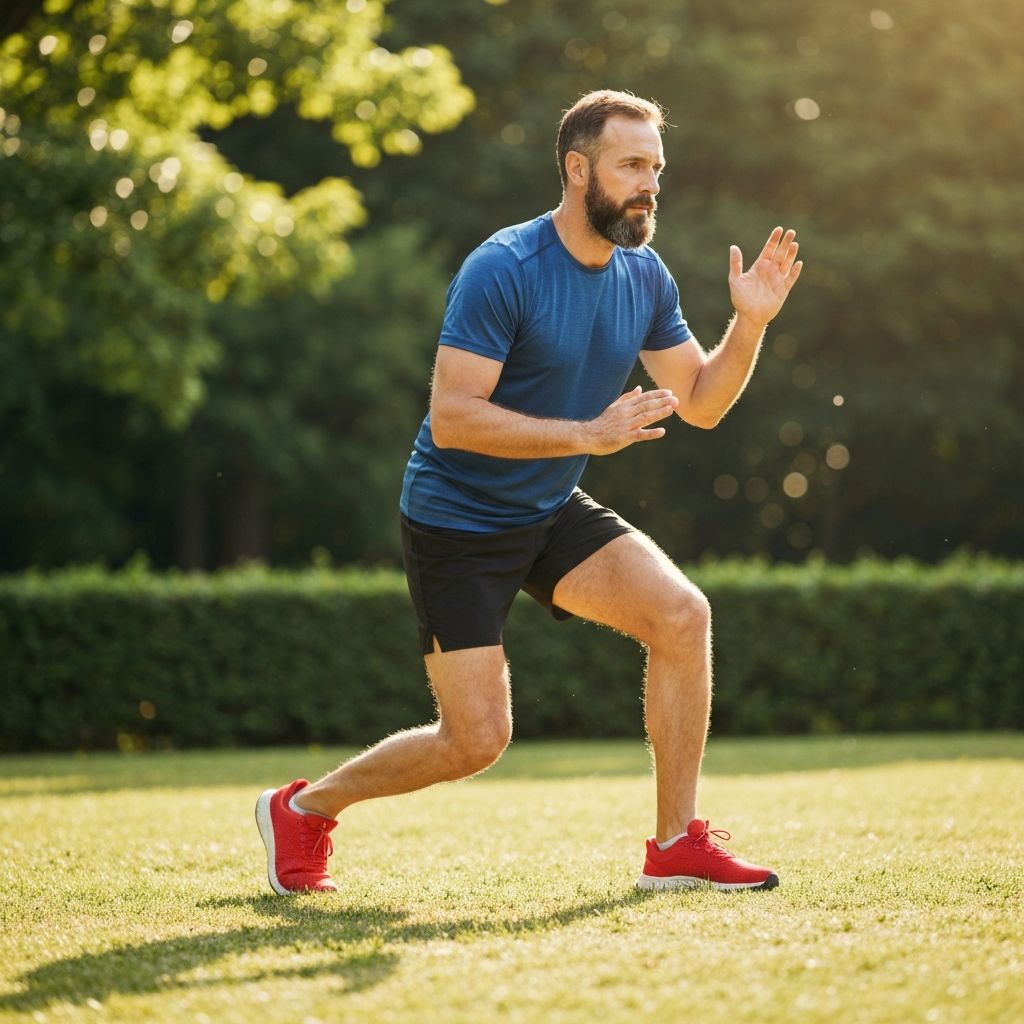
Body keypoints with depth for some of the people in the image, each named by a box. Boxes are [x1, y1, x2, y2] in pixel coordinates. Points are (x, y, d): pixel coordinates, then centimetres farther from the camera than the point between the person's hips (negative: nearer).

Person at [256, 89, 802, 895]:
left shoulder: (645, 277, 0)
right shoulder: (503, 270, -22)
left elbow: (701, 402, 7)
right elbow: (451, 416, -27)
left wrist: (750, 323, -10)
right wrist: (587, 434, -31)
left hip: (553, 514, 7)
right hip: (457, 522, -6)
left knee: (683, 614, -16)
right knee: (477, 741, -7)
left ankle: (678, 847, -7)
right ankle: (304, 808, 19)